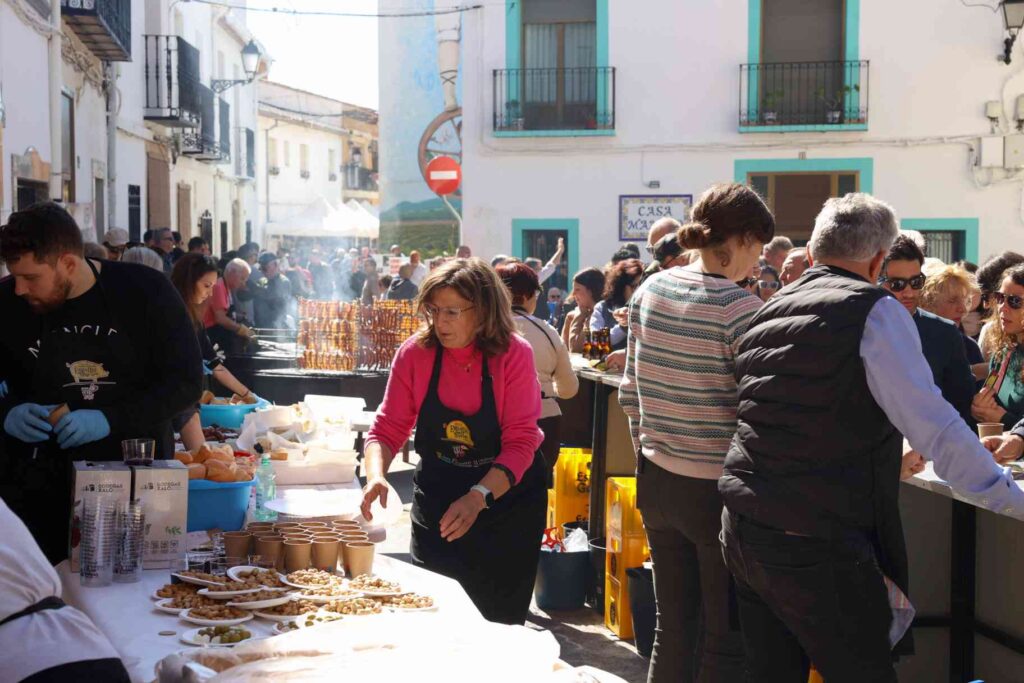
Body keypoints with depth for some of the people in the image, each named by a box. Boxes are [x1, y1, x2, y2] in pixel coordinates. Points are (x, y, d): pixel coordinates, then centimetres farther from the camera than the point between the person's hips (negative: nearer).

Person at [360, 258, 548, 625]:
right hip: (438, 492, 2)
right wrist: (375, 475, -30)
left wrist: (479, 497, -36)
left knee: (500, 619, 5)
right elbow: (387, 429, -9)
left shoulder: (514, 354, -18)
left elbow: (520, 443, -23)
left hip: (508, 494, -2)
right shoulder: (415, 353, -11)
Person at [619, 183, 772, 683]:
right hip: (716, 489, -6)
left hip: (657, 483, 7)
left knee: (673, 627, 16)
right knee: (726, 641, 5)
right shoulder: (739, 308, -16)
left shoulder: (650, 291, 4)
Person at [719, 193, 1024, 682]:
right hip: (817, 548, -7)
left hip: (743, 532, 8)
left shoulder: (767, 314, 14)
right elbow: (937, 430, -13)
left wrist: (889, 452, 39)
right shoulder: (874, 312, -8)